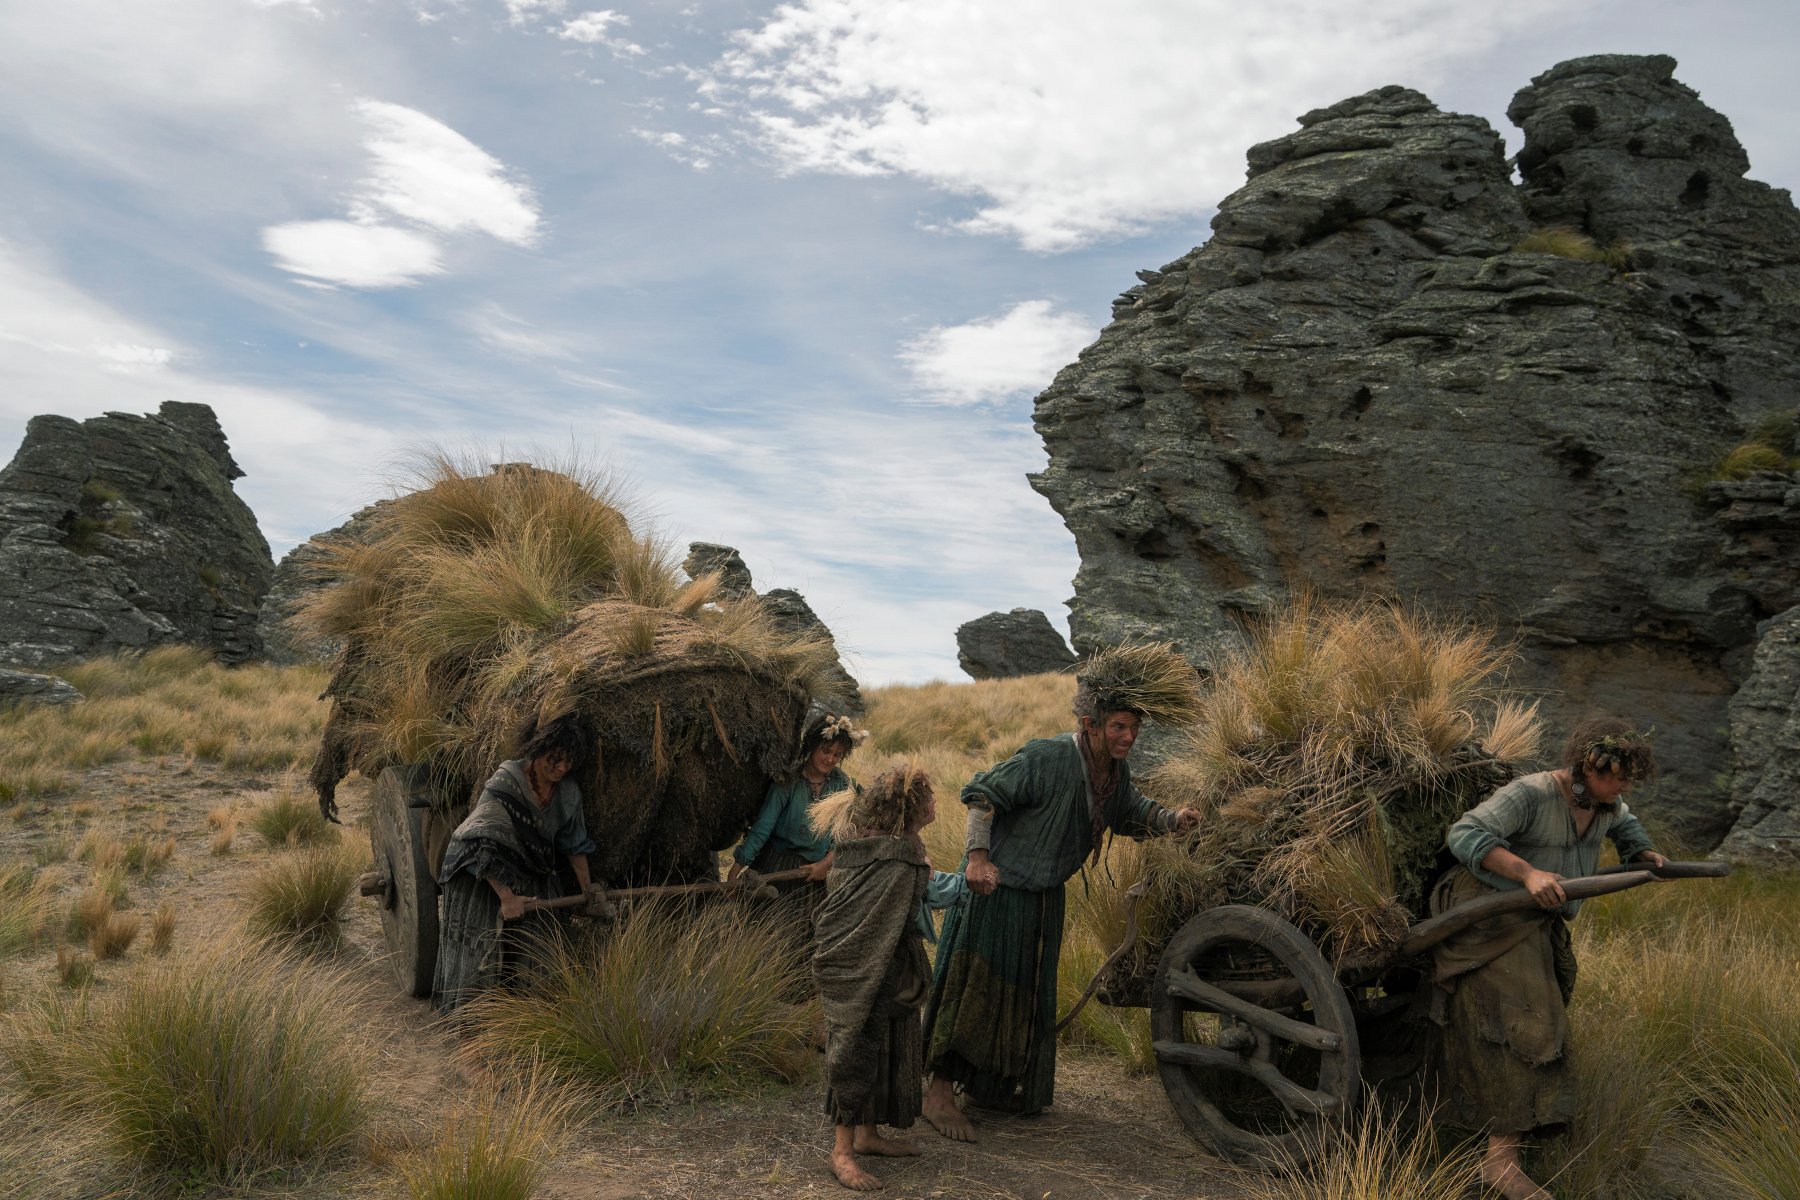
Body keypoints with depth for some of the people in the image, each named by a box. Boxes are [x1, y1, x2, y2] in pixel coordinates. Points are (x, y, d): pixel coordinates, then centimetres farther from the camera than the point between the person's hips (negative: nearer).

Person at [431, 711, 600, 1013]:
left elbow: (574, 843, 11)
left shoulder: (568, 793, -4)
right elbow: (483, 848, -25)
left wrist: (585, 885, 10)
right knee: (484, 945, -9)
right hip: (484, 876, -5)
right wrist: (507, 897, -26)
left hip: (534, 880, 5)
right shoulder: (504, 784, -23)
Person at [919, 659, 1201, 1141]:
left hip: (1045, 897, 9)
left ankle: (995, 1085, 35)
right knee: (976, 983, -5)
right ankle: (939, 1092, 4)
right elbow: (982, 793, -23)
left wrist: (1172, 821, -4)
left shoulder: (1115, 770, -2)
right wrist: (977, 857, -31)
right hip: (996, 885, -8)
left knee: (1029, 989, 17)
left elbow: (1130, 811, 15)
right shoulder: (1046, 759, -26)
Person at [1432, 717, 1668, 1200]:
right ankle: (1501, 1159, -17)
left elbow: (1620, 821, 29)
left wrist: (1643, 852, 15)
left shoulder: (1601, 801, 2)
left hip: (1533, 923, 9)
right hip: (1487, 919, -9)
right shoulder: (1529, 795, -24)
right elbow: (1464, 835, -33)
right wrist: (1528, 873, -39)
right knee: (1519, 1027, -17)